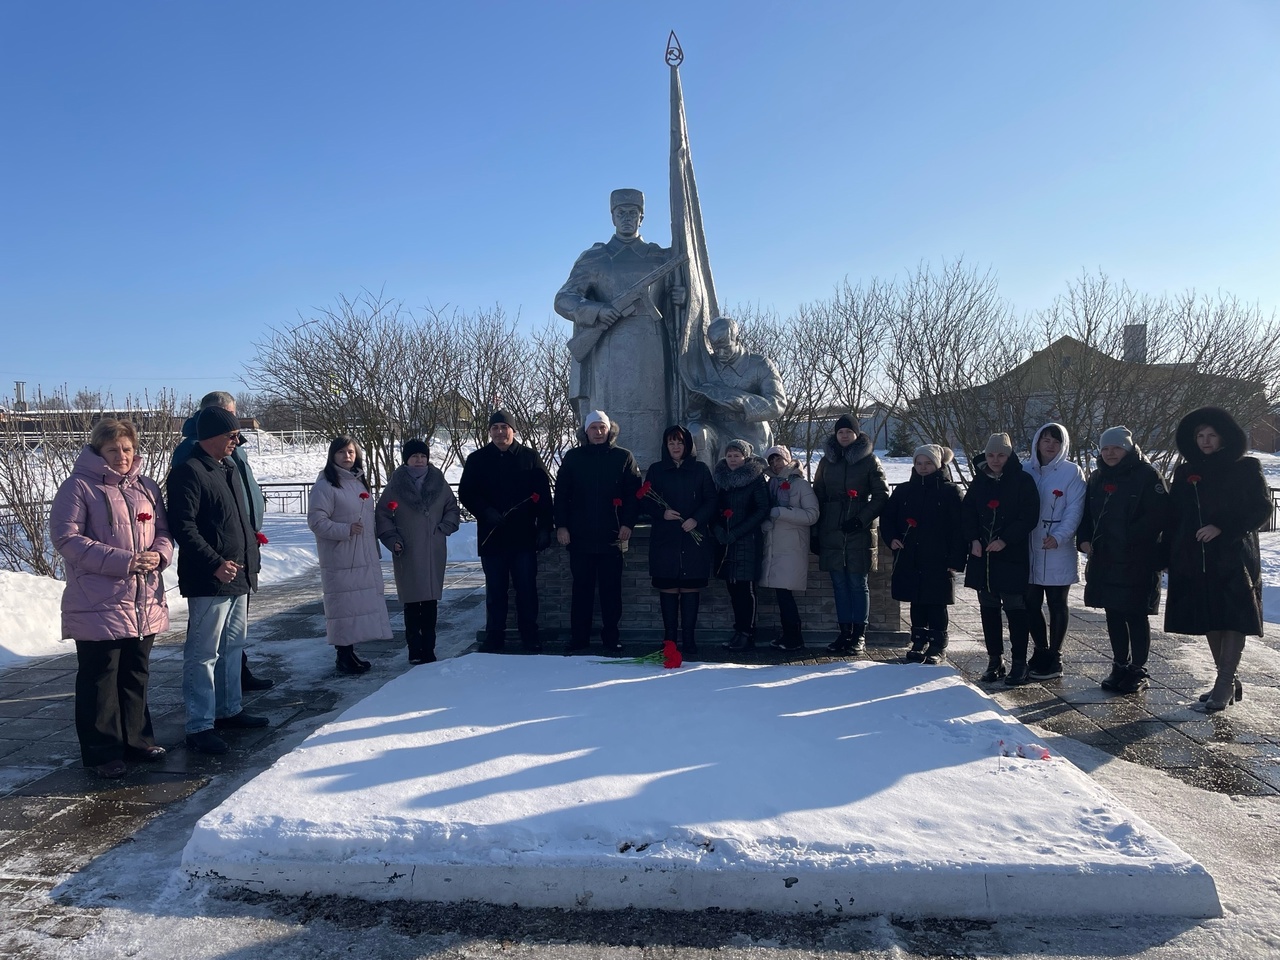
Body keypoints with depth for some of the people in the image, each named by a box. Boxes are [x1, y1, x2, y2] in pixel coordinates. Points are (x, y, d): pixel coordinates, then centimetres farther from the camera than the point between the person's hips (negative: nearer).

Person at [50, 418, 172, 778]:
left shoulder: (147, 488, 12)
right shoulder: (79, 487, -6)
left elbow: (163, 532, 13)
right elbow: (66, 537, -13)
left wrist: (159, 554, -11)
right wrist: (122, 561, -21)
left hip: (145, 603, 6)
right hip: (99, 604, -5)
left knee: (136, 675, 16)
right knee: (100, 679, 3)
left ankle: (137, 739, 28)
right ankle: (102, 752, 14)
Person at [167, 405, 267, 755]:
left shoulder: (229, 468, 17)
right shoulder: (189, 472, -12)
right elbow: (183, 527, -19)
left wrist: (249, 562, 19)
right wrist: (215, 564, -24)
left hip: (239, 577, 9)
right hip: (209, 581, -9)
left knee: (232, 647, 17)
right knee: (204, 654, -3)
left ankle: (228, 710, 30)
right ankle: (199, 726, 4)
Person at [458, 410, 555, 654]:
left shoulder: (530, 458, 4)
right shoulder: (477, 460, 6)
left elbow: (544, 496, 2)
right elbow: (466, 494, 4)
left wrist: (544, 529, -4)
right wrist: (486, 513, -12)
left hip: (524, 536, -1)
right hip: (491, 535, 1)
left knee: (527, 589, 4)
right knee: (495, 590, 9)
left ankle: (530, 638, 14)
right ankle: (494, 639, 18)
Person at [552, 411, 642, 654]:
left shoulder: (623, 457, 4)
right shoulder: (573, 457, 7)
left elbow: (634, 493, 2)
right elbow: (561, 494, 5)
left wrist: (628, 523, -7)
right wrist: (561, 525, -3)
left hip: (612, 536, -1)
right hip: (580, 536, 1)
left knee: (611, 589, 5)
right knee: (581, 588, 6)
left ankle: (611, 637, 16)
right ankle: (578, 639, 14)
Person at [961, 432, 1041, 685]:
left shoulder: (1023, 480, -4)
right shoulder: (979, 481, 10)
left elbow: (1030, 516, -9)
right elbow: (967, 512, 11)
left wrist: (1005, 540, -16)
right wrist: (973, 540, -4)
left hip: (1012, 556, -4)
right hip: (982, 556, 5)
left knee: (1015, 608, -1)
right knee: (988, 608, 9)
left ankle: (1019, 663, 7)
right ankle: (995, 660, 19)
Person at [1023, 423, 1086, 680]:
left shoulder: (1072, 472, -3)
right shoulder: (1025, 469, 7)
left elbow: (1074, 510, -10)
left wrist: (1058, 537, -23)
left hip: (1058, 552, -3)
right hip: (1029, 551, 4)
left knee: (1056, 605, 7)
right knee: (1031, 604, 8)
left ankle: (1054, 659, 17)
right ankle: (1040, 652, 24)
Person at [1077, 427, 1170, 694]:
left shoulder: (1147, 475, -8)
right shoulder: (1097, 477, 12)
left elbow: (1159, 515, -16)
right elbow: (1086, 513, 17)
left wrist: (1130, 538, -19)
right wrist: (1084, 539, 1)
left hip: (1137, 562, -6)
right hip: (1104, 561, 6)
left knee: (1135, 617, 2)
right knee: (1113, 616, 13)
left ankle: (1138, 671, 14)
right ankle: (1120, 667, 25)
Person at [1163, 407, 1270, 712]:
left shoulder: (1246, 468, 0)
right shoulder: (1186, 472, 10)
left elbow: (1261, 509, -6)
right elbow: (1174, 516, 10)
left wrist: (1222, 527, -17)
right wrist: (1172, 553, 3)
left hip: (1234, 556, -4)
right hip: (1196, 559, 4)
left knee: (1234, 618, -6)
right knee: (1210, 620, 7)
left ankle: (1224, 684, -3)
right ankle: (1228, 681, 18)